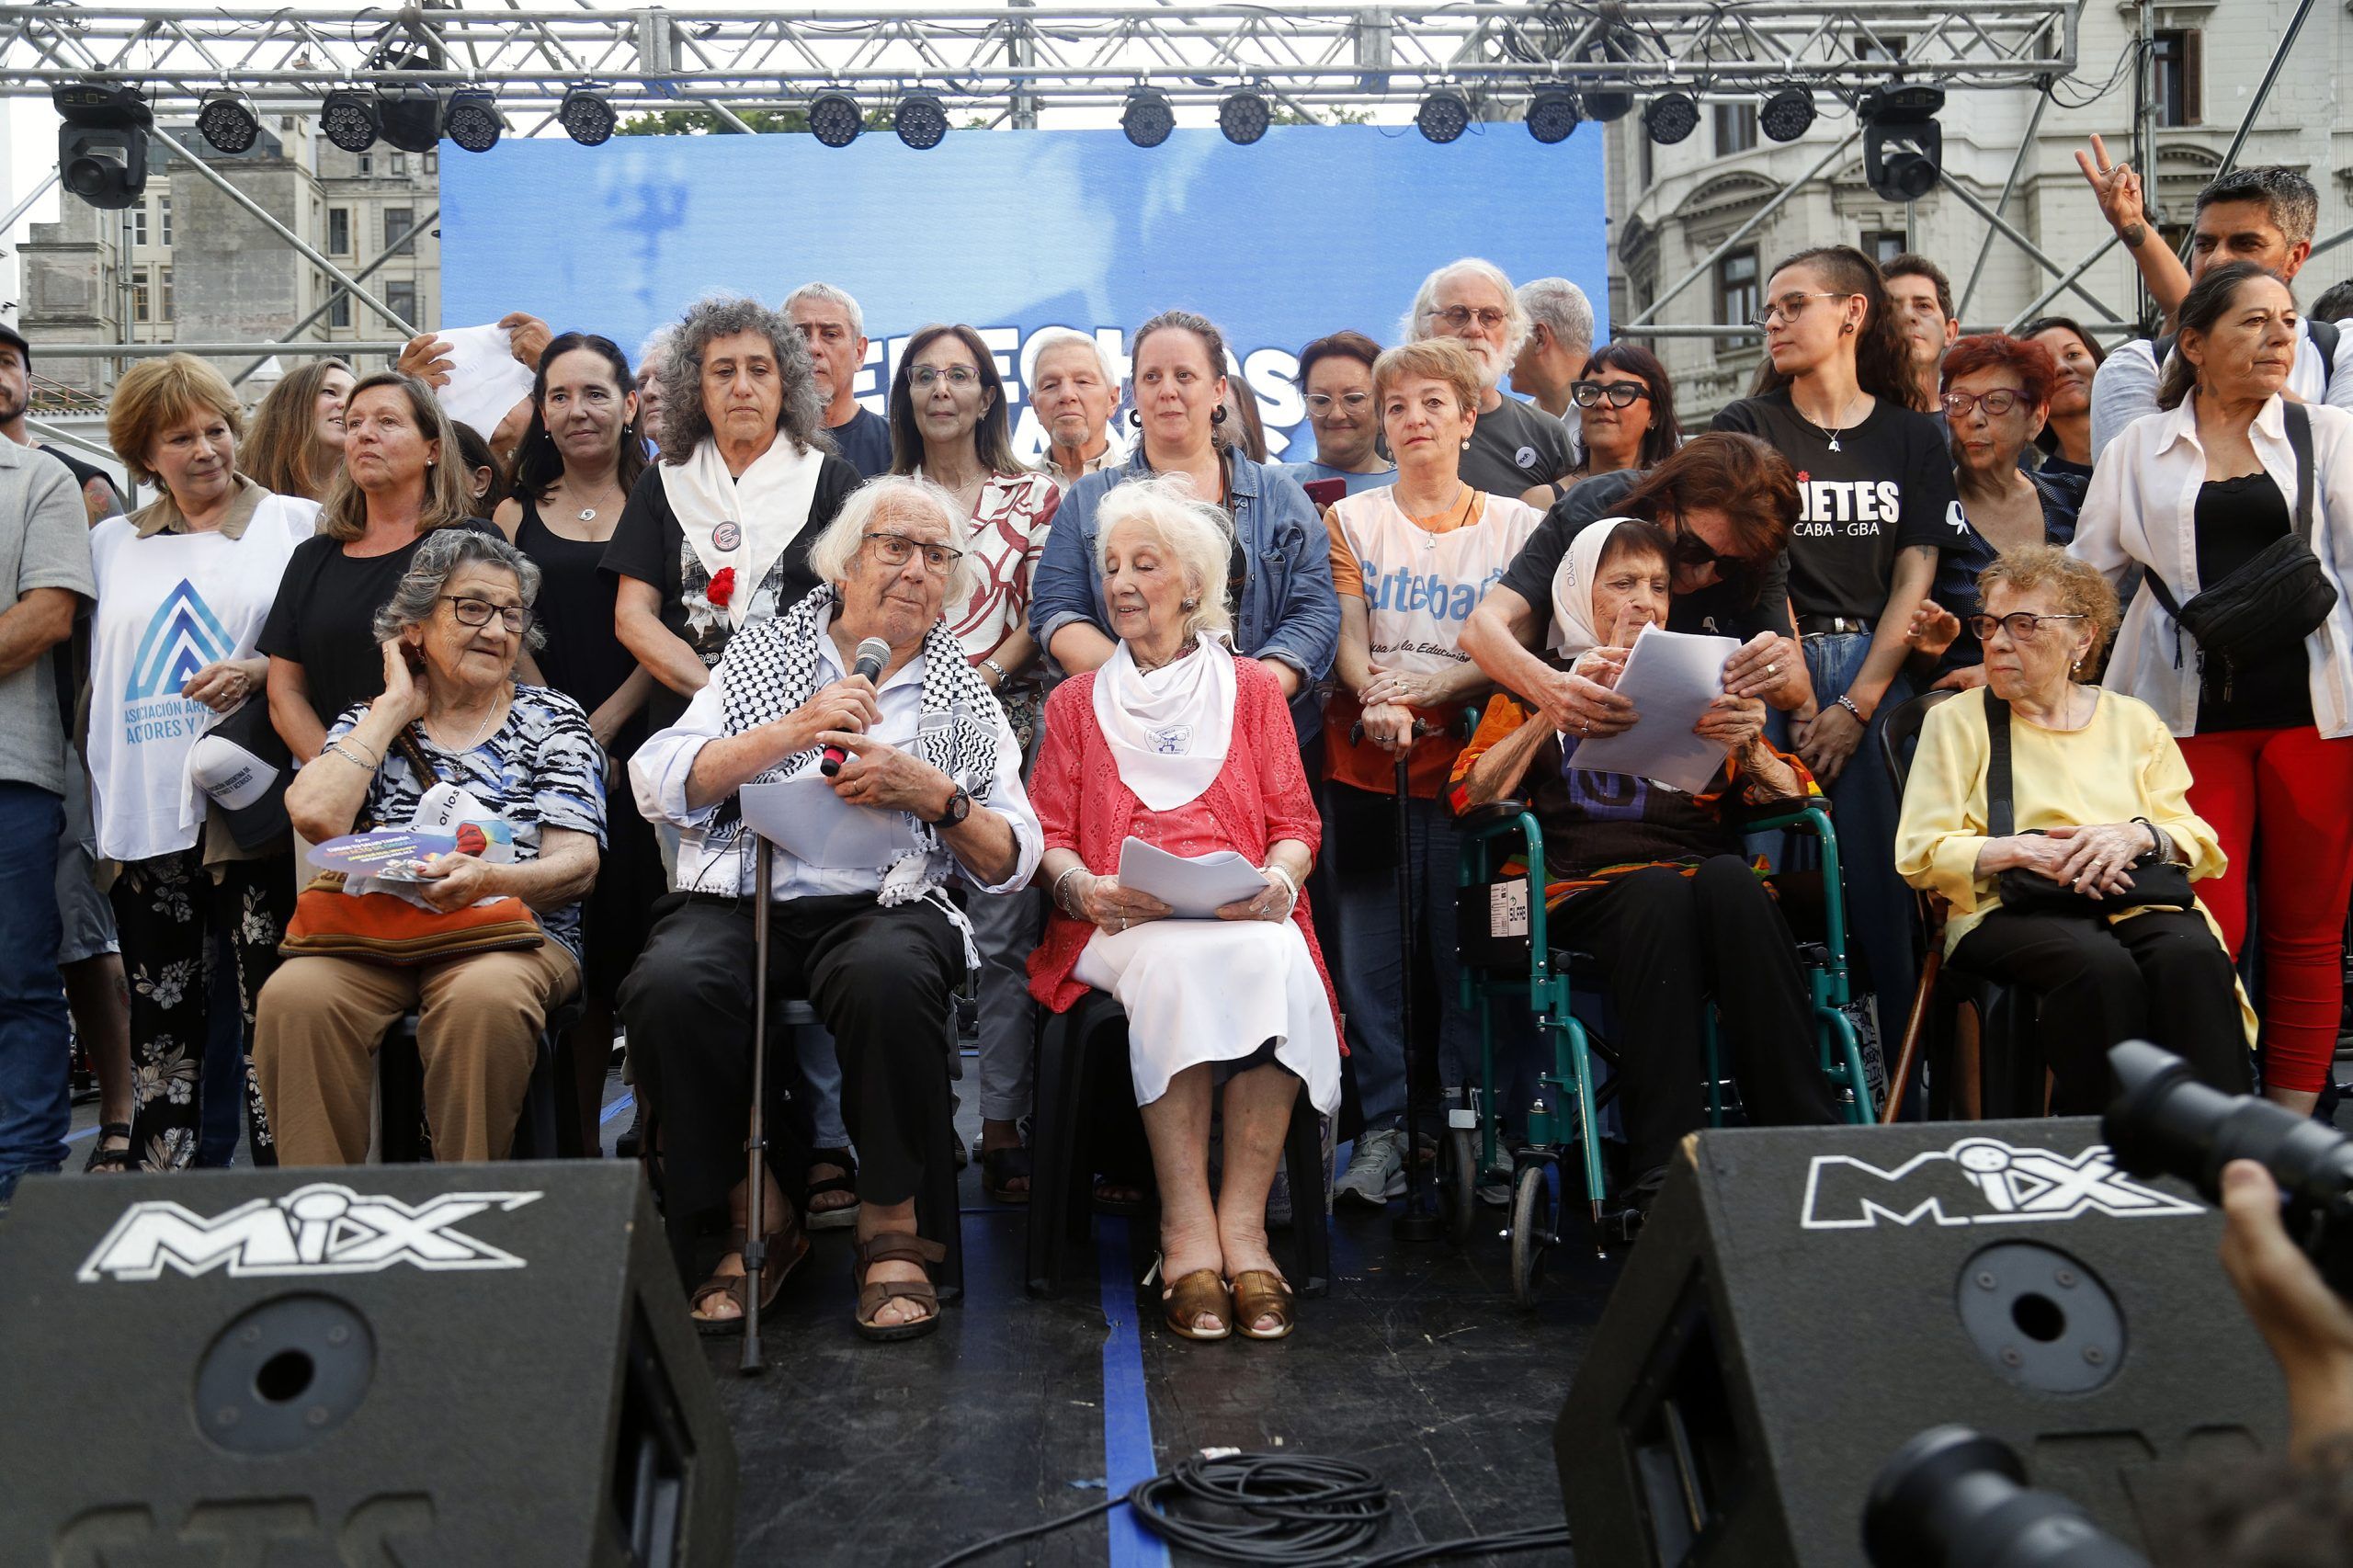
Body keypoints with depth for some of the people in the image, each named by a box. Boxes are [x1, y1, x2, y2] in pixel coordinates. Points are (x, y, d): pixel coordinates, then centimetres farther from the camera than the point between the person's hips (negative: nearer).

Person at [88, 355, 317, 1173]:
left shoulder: (297, 522, 7)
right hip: (143, 818, 4)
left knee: (273, 1013, -5)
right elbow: (94, 674, 21)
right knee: (161, 1022, 8)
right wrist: (96, 804, 12)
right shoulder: (111, 543, 18)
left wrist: (261, 671, -13)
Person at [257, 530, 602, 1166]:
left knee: (485, 997, -37)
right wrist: (396, 707, 6)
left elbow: (578, 865, 0)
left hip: (514, 933, -2)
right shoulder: (370, 723, 19)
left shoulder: (551, 719, 13)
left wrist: (487, 880, -21)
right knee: (295, 996, -31)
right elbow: (316, 813, -4)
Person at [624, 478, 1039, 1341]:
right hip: (743, 896, 1)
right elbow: (658, 784, 2)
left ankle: (890, 1222, -15)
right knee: (671, 984, -32)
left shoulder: (965, 698, 17)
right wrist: (790, 732, -9)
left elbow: (1013, 863, 11)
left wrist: (938, 795, -6)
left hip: (885, 905, 0)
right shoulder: (763, 653, 15)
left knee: (889, 976, -36)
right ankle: (759, 1213, -9)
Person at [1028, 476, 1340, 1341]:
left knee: (1277, 958, -35)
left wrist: (1277, 880, -10)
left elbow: (1296, 823, 13)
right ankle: (1187, 1230, -35)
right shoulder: (1076, 702, 22)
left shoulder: (1253, 688, 21)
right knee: (1179, 961, -36)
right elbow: (1049, 837, 12)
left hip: (1244, 918, 1)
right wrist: (1084, 887, -10)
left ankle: (1243, 1221, -31)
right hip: (1124, 925, 0)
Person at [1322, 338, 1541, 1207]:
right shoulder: (1352, 520, 11)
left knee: (1471, 952, -3)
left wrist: (1427, 688, -15)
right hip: (1368, 766, 0)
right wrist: (1376, 700, -22)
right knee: (1369, 953, -4)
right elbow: (1347, 638, -1)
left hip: (1469, 759, 0)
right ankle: (1383, 1128, 2)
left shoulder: (1516, 524, 10)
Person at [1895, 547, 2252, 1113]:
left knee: (2192, 954, -32)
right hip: (2011, 911, -2)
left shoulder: (2134, 721, 21)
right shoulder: (1955, 720, 14)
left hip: (2138, 902, 3)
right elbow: (1921, 853, 3)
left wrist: (2138, 835, -9)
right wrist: (2023, 850, -12)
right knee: (2099, 964, -36)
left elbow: (2197, 838, 14)